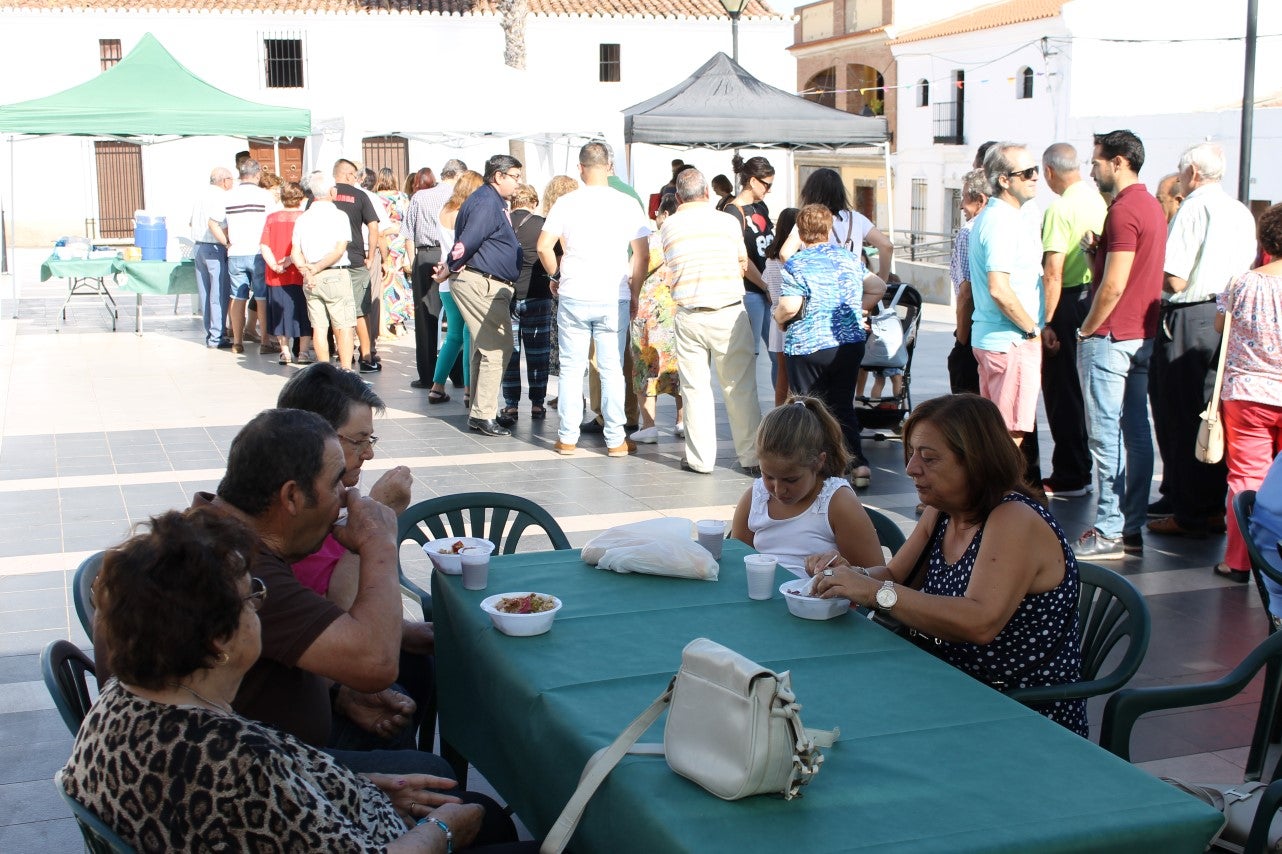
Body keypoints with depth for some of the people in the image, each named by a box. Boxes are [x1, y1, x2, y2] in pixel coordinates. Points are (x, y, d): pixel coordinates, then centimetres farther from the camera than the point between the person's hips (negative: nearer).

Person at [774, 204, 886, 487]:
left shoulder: (796, 264, -10)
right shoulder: (849, 259, 9)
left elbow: (789, 307, -19)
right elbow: (878, 288, 13)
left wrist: (778, 317, 1)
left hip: (808, 347, -5)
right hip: (851, 344, 5)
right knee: (843, 406, 13)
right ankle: (858, 464, 4)